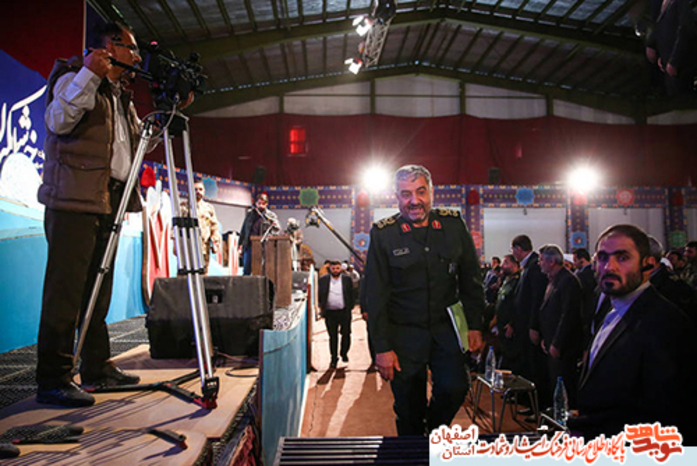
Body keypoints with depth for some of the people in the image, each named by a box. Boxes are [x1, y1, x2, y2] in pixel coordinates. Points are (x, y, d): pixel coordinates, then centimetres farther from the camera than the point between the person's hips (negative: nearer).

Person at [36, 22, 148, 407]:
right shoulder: (75, 78, -1)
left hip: (108, 203, 9)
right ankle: (53, 381, -6)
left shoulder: (121, 97, 24)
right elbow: (58, 120, -18)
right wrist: (88, 75, -25)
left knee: (98, 291, 12)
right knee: (65, 291, -10)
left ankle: (98, 369, 20)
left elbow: (140, 142, 29)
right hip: (75, 201, -9)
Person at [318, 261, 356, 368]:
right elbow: (320, 296, 7)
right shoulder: (323, 280, 4)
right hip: (330, 313, 0)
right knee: (333, 336, 4)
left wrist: (350, 307, 1)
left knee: (346, 334, 5)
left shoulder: (347, 279, 4)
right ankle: (334, 358, 12)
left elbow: (351, 295, 7)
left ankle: (344, 353, 25)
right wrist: (322, 308, 1)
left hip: (344, 312, 0)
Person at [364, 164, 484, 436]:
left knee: (455, 387, -13)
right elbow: (375, 296, -4)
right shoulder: (383, 234, -5)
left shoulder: (453, 224, 2)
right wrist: (382, 347, -7)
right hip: (404, 333, -2)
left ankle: (435, 432, 19)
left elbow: (471, 280, 10)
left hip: (446, 327, 2)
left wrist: (475, 326, 5)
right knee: (409, 408, 6)